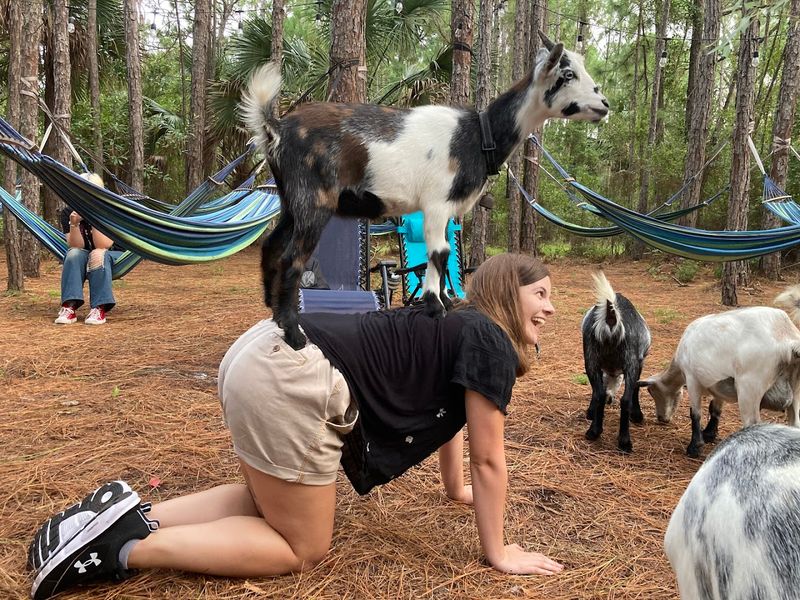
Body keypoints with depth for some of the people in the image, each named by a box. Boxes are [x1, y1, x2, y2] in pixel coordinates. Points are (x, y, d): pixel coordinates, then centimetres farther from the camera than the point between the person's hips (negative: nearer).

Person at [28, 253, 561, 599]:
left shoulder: (456, 329, 26)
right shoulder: (491, 342, -2)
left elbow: (445, 415, 38)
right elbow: (489, 458, 1)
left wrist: (457, 490, 48)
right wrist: (497, 553, 11)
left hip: (267, 354, 10)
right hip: (288, 384, -10)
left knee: (271, 503, 25)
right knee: (303, 547, 4)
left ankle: (131, 514, 14)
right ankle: (126, 544, -2)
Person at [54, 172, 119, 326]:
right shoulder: (68, 213, -10)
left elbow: (103, 246, -25)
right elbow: (76, 246, -16)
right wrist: (74, 224, -32)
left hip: (112, 258, -2)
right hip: (82, 260, 2)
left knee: (98, 255, -36)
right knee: (74, 254, -31)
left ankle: (99, 308, -37)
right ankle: (69, 307, -37)